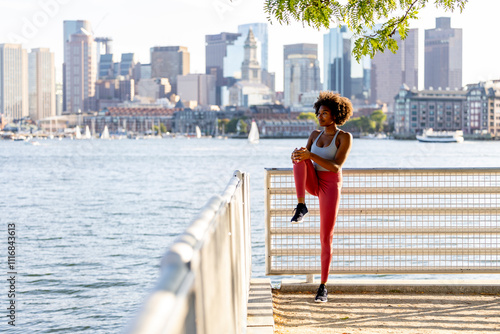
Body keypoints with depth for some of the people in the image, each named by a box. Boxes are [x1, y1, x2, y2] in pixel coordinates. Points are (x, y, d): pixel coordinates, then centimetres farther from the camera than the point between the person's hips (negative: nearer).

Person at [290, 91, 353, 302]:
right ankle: (301, 206, -29)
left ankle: (323, 287, 6)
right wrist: (297, 155, -21)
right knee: (299, 155, -26)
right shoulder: (315, 135, 12)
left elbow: (335, 167, -17)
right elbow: (304, 158, 4)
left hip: (330, 187, -4)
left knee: (326, 239, -7)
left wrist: (311, 156, -29)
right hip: (313, 184, 4)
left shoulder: (345, 137, -6)